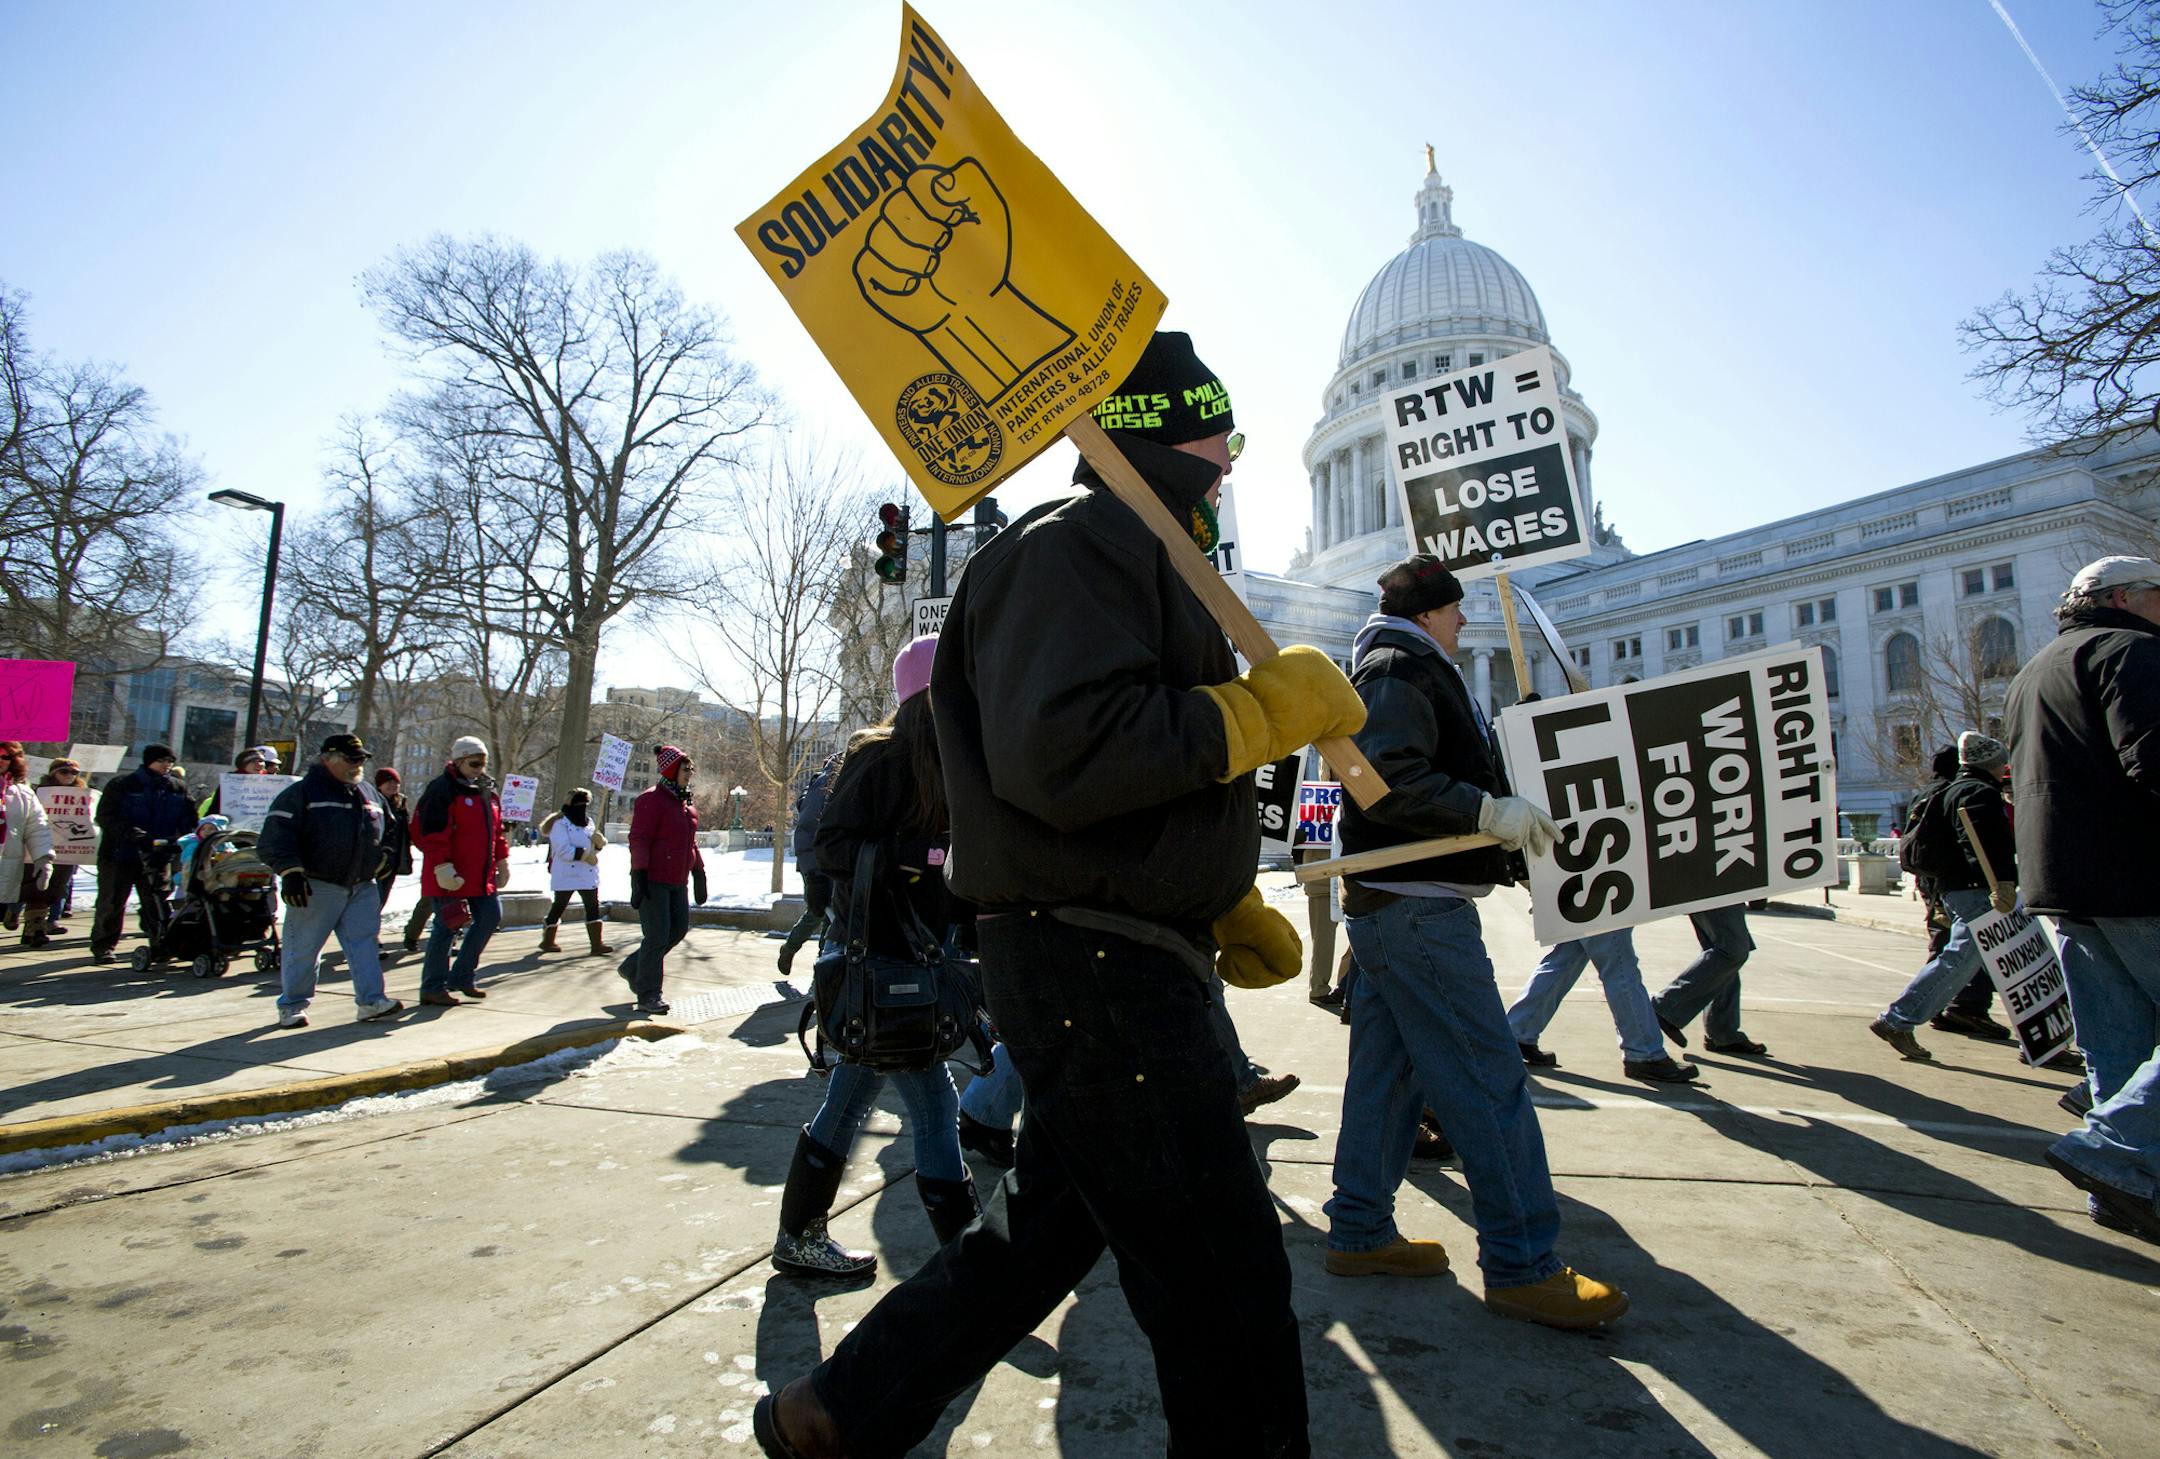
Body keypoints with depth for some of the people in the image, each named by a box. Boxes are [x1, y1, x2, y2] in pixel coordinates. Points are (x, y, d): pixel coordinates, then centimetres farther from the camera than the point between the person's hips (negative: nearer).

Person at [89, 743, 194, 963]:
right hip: (120, 854, -3)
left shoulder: (177, 789, 8)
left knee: (156, 903, 7)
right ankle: (103, 945, 13)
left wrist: (179, 838, -10)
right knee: (112, 902, 3)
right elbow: (106, 817, -12)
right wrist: (131, 833, -26)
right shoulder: (122, 786, -4)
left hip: (158, 857, 3)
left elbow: (188, 819, 9)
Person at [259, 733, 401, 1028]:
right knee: (303, 949, 2)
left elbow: (386, 832, 30)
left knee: (364, 943, 1)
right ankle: (292, 1006, 16)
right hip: (316, 887, -5)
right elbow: (275, 837, -11)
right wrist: (290, 871, -20)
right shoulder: (301, 792, -5)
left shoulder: (370, 795, 16)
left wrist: (382, 860, 20)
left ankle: (371, 1001, 2)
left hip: (362, 887, 6)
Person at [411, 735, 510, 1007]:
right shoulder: (443, 790, -11)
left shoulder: (488, 792, 15)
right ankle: (433, 988, 10)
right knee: (447, 927, -2)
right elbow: (432, 832, -18)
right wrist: (442, 867, -23)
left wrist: (502, 860, 18)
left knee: (491, 917, 9)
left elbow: (495, 830, 23)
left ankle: (462, 977, 23)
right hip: (451, 877, -8)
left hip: (481, 875, 8)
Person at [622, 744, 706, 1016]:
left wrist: (699, 872, 18)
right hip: (653, 880, -9)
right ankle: (648, 996, 4)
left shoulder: (687, 802, 14)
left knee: (679, 928, 11)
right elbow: (639, 840, -16)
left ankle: (633, 967, 28)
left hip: (677, 881, 9)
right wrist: (639, 876, -21)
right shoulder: (652, 800, -12)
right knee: (657, 935, -6)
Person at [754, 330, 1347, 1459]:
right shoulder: (1075, 544, -12)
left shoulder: (1138, 558, 23)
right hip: (1094, 970, -11)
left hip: (1122, 961, 11)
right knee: (1225, 1282, 0)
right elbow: (1064, 757, -28)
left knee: (1045, 1230, 22)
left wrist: (1220, 906, 19)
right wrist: (1261, 709, -18)